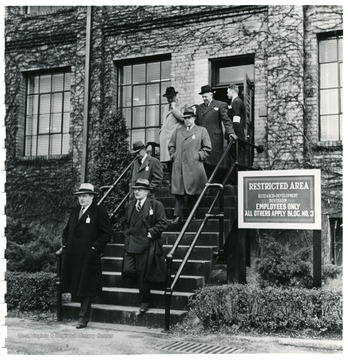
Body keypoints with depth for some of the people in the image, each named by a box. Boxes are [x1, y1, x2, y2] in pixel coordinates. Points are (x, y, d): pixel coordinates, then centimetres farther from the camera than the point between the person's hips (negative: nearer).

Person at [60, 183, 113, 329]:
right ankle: (84, 310, 26)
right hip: (73, 256, 6)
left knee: (86, 288, -1)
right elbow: (67, 230, 25)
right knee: (77, 285, 10)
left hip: (88, 256, -6)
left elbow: (107, 233, -8)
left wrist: (95, 247, -13)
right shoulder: (75, 211, 15)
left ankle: (83, 318, 7)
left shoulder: (99, 212, -6)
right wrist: (65, 244, 11)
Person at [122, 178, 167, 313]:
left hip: (145, 244, -6)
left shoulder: (155, 205, -5)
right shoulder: (131, 205, 15)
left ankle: (144, 302, 16)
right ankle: (142, 283, 26)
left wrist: (151, 233, -13)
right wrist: (128, 234, 14)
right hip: (130, 244, 6)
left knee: (143, 275, 0)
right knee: (127, 271, -4)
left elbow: (162, 223, -7)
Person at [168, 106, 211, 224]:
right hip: (178, 167, 3)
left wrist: (198, 156, -3)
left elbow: (207, 148, 7)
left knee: (192, 193, -1)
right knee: (178, 192, -1)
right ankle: (178, 215, 3)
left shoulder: (202, 131, 9)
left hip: (194, 167, -3)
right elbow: (171, 146, 24)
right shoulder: (177, 131, 19)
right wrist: (174, 156, 9)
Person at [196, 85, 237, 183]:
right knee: (205, 165, -2)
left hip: (215, 139, -3)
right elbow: (197, 123, 18)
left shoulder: (220, 105, 5)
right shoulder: (199, 107, 19)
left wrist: (230, 132, -17)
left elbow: (226, 121, -2)